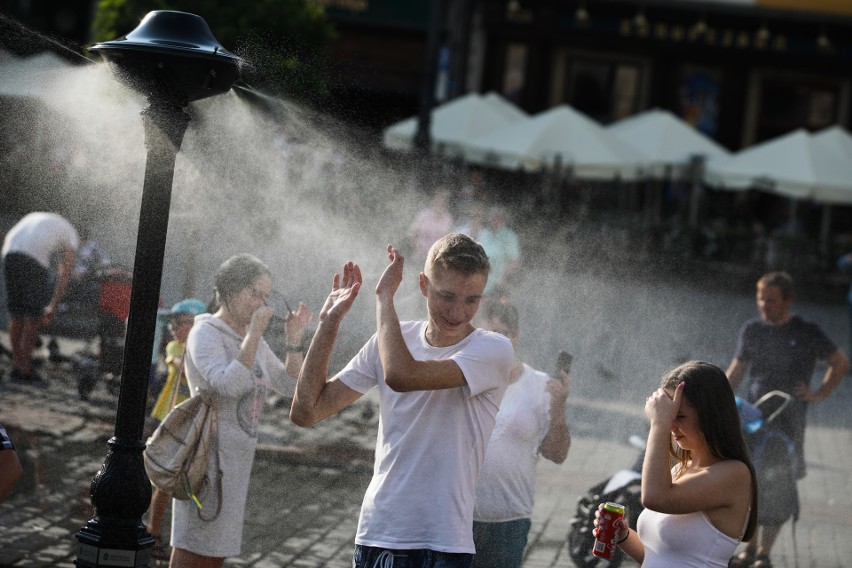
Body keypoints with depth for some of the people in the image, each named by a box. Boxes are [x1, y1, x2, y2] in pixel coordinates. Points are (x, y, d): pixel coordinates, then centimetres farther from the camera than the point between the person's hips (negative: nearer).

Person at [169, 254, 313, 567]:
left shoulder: (249, 338, 15)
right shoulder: (205, 333, -9)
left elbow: (289, 384, 16)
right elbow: (228, 384, -25)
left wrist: (294, 339, 4)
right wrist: (254, 334, -23)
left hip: (236, 459, 9)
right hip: (208, 457, -9)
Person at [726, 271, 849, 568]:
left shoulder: (807, 333, -2)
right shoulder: (751, 330, 7)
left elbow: (841, 363, 8)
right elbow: (736, 370, 16)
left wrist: (818, 395, -1)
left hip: (788, 421, -3)